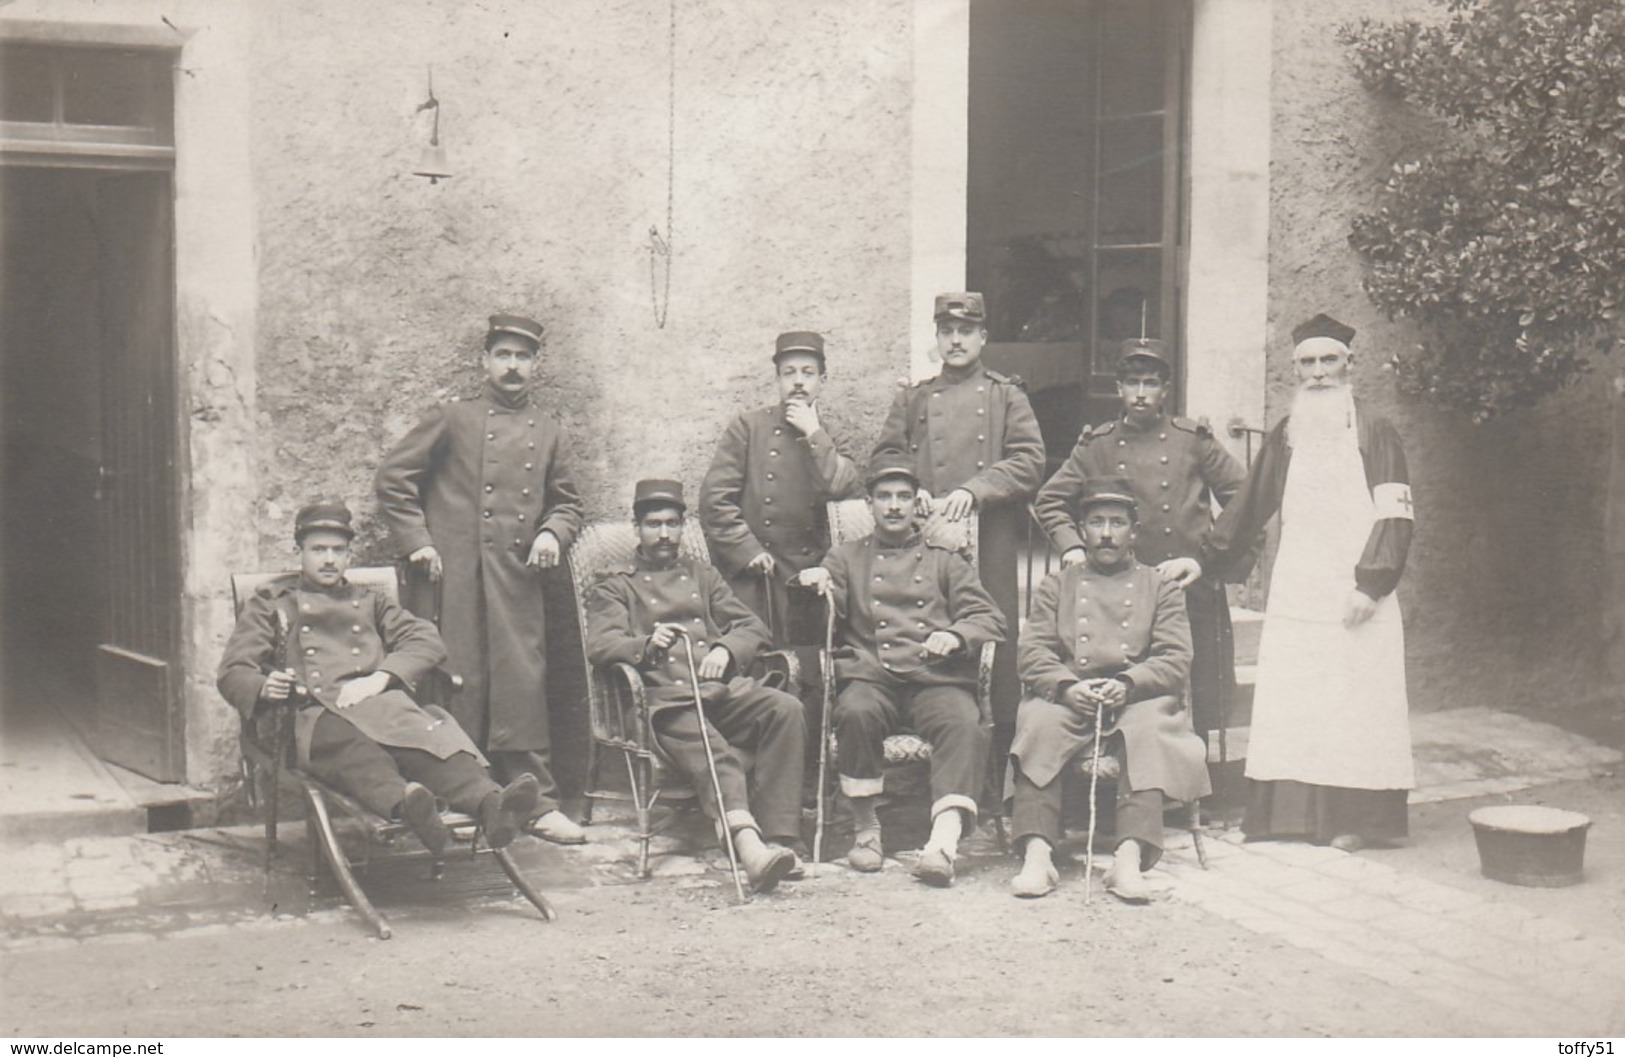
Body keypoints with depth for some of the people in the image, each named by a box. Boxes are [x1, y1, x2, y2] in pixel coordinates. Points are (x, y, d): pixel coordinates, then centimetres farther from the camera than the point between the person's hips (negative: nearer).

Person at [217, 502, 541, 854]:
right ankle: (404, 801, -72)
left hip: (383, 703, 2)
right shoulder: (270, 603, 27)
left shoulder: (370, 601, 33)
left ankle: (488, 803, -64)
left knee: (429, 732, -37)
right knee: (353, 744, -42)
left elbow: (428, 641, 16)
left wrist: (380, 678, -5)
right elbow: (231, 673, 17)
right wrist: (264, 688, -10)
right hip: (320, 715, -2)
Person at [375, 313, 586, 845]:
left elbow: (567, 501, 22)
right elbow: (392, 478, 3)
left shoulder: (547, 432, 16)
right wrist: (417, 543, -4)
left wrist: (553, 534, 1)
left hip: (517, 580, 2)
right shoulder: (453, 419, 5)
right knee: (458, 684, -1)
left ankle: (537, 803, 6)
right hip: (454, 578, -2)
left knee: (524, 687, -1)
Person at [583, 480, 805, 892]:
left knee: (786, 709, -28)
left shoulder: (703, 576, 31)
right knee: (709, 749, -36)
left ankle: (778, 839, -33)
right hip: (666, 698, -4)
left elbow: (752, 626, 23)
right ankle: (749, 843, -58)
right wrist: (646, 645, -19)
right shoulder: (613, 586, 20)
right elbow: (600, 644, 2)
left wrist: (726, 649, -1)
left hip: (723, 688, 4)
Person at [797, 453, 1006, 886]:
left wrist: (955, 636, -11)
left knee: (965, 726, -32)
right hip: (872, 677, 0)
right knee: (856, 713, -34)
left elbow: (990, 619, 12)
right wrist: (816, 588, -14)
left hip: (936, 680, 0)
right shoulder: (847, 558, 23)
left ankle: (944, 840, -44)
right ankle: (865, 829, -18)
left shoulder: (945, 561, 23)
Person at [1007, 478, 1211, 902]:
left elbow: (1176, 659, 5)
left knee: (1150, 729, -34)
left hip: (1137, 696, -1)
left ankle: (1130, 857, -44)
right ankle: (1036, 854, -38)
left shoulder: (1161, 586, 18)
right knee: (1037, 723, -32)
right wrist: (1066, 687, -14)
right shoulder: (1056, 584, 20)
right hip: (1067, 696, 1)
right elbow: (1031, 652, 7)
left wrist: (1127, 684, -15)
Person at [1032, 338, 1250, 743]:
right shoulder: (1097, 445, 9)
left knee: (1194, 711, 0)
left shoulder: (1194, 440, 7)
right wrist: (1071, 547, -2)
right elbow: (1048, 500, 14)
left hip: (1190, 589, 0)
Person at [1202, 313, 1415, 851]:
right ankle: (1287, 812, 6)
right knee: (1286, 702, 1)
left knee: (1355, 701, -4)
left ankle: (1352, 818, 1)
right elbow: (1247, 508, 16)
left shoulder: (1374, 433, 0)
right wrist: (1203, 559, 11)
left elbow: (1394, 516, -5)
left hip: (1354, 594, -4)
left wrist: (1371, 583, -14)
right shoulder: (1284, 437, 12)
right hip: (1294, 593, 4)